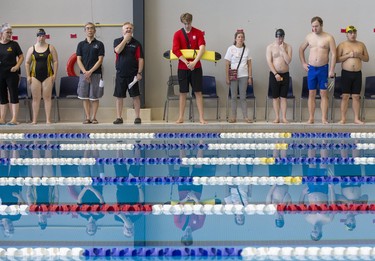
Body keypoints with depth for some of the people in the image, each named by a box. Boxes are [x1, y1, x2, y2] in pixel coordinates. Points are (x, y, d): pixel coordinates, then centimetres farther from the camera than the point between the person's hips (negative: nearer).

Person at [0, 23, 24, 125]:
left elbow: (21, 57, 5)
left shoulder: (14, 44, 1)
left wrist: (17, 66, -9)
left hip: (12, 73, -3)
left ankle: (14, 119, -4)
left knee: (13, 95, -5)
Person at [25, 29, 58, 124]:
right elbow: (27, 63, 8)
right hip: (35, 76, 1)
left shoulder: (50, 48, 4)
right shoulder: (31, 49, 6)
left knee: (47, 97, -2)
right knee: (36, 98, 2)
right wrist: (28, 76, 0)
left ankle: (48, 119, 0)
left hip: (47, 76, -1)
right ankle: (34, 120, 5)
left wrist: (54, 74, -6)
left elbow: (55, 61, 3)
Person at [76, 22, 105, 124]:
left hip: (96, 73, -2)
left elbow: (100, 60, -4)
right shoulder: (81, 44, 9)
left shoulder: (99, 44, 3)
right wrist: (85, 72, -10)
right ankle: (87, 117, 8)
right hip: (83, 73, 2)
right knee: (85, 97, 3)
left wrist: (90, 72, -13)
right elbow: (78, 60, 5)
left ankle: (94, 117, 6)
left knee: (95, 97, 0)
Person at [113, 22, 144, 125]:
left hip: (133, 74, -1)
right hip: (120, 74, 1)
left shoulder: (136, 43, 4)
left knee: (135, 96, 1)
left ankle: (137, 117, 8)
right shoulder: (117, 41, 7)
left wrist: (139, 73, -8)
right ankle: (119, 117, 11)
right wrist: (125, 39, -10)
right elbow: (118, 51, -14)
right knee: (119, 96, 4)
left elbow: (140, 59, 0)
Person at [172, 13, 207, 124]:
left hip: (196, 67, -1)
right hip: (182, 67, 1)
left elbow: (202, 48, -9)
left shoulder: (198, 33, 2)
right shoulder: (178, 34, 3)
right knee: (183, 93, 4)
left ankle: (201, 117, 1)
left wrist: (194, 62, -20)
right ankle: (181, 117, 10)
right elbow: (176, 50, -6)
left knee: (198, 92, 0)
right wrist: (187, 62, -15)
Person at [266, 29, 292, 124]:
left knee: (283, 97, 2)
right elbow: (269, 62, -6)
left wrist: (283, 49, -12)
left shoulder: (288, 47, 3)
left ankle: (284, 117, 3)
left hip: (285, 74, 1)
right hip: (274, 74, -1)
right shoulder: (270, 47, 0)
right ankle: (277, 117, 6)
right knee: (275, 97, 2)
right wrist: (276, 74, -13)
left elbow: (288, 61, -7)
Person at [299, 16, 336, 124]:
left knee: (324, 94, 0)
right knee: (311, 94, 4)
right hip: (311, 69, 3)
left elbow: (333, 54, -7)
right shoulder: (309, 37, 6)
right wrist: (303, 63, 11)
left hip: (323, 69, -3)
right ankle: (311, 118, 9)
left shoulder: (329, 38, -4)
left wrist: (331, 70, -14)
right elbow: (301, 49, 20)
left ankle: (324, 119, 3)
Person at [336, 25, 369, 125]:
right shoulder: (342, 45, 0)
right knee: (345, 96, -3)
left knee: (356, 96, 4)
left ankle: (356, 119, 9)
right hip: (346, 73, -3)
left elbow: (367, 59, 11)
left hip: (357, 73, 3)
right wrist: (348, 55, -16)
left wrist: (359, 55, -8)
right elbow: (337, 59, -6)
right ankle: (343, 118, 2)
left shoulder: (361, 45, 9)